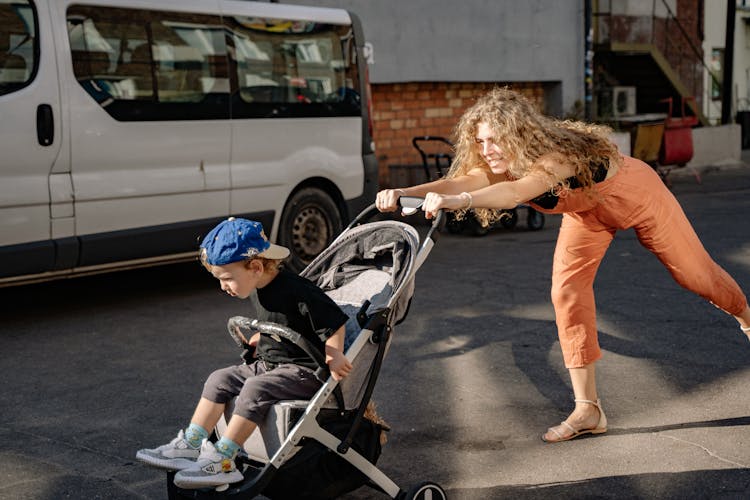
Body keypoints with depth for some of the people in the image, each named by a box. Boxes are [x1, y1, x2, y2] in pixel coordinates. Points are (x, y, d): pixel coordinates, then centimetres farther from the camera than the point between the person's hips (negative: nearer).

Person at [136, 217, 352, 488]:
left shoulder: (296, 291, -23)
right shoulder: (256, 291, 6)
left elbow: (335, 321, -23)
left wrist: (333, 358, -29)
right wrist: (258, 339, 21)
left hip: (303, 371, -9)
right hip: (268, 363, 9)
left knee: (254, 389, -28)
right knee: (219, 379, -1)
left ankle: (221, 460, -26)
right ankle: (189, 445, -2)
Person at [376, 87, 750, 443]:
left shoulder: (558, 153, -43)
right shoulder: (500, 166, -24)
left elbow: (516, 192, -64)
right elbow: (457, 182, -43)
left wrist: (461, 200, -80)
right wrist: (403, 194, -60)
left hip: (638, 194, -5)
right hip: (588, 212, 5)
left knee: (695, 273, 12)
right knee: (567, 291, -15)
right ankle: (588, 410, -11)